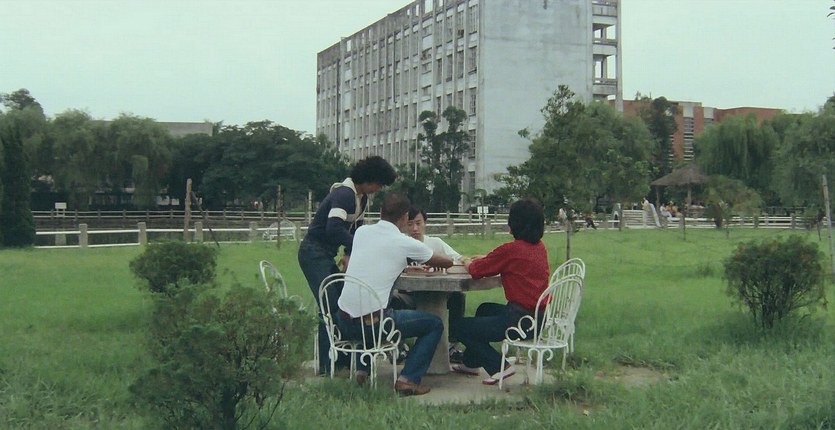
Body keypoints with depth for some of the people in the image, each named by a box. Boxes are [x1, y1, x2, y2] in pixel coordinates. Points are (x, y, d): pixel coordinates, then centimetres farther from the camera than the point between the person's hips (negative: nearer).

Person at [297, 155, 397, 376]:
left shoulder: (362, 198, 10)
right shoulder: (344, 194, -21)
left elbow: (354, 228, 13)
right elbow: (334, 228, -33)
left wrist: (349, 254, -1)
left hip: (327, 254, 10)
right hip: (314, 252, -10)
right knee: (330, 306, -13)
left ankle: (342, 358, 18)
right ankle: (326, 366, -10)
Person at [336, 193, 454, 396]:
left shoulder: (361, 232, 7)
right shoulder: (405, 244, -5)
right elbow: (448, 263, 10)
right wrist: (432, 261, 32)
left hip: (344, 323, 6)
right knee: (435, 324, 11)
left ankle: (362, 369, 31)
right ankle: (408, 379, 3)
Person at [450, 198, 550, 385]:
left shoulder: (511, 249, -17)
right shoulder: (540, 247, 7)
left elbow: (476, 271, -6)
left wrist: (469, 262, 16)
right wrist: (484, 259, 17)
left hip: (520, 320, -9)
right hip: (539, 318, 9)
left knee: (459, 327, 4)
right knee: (485, 309, 33)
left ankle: (499, 366, 2)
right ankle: (471, 363, 41)